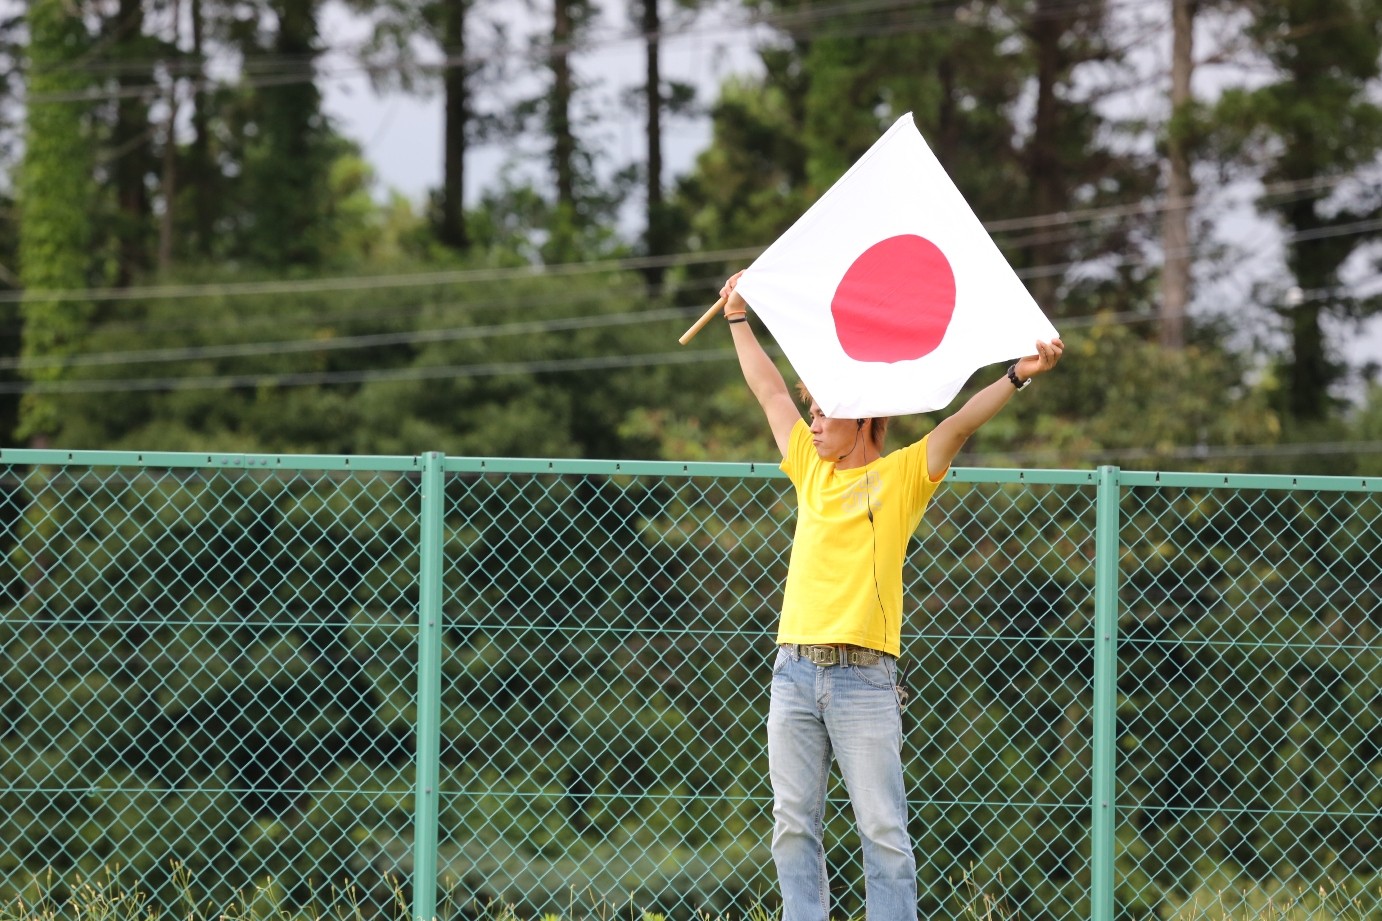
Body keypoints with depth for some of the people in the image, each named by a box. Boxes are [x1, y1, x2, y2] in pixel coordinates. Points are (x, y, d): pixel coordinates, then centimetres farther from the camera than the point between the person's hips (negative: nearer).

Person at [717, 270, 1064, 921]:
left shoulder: (903, 475, 4)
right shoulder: (812, 470, 17)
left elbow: (960, 423, -8)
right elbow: (770, 391, 26)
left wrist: (1019, 377, -22)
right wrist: (738, 319, 33)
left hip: (865, 677, -5)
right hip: (795, 671, 5)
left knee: (882, 828, -6)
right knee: (793, 824, 2)